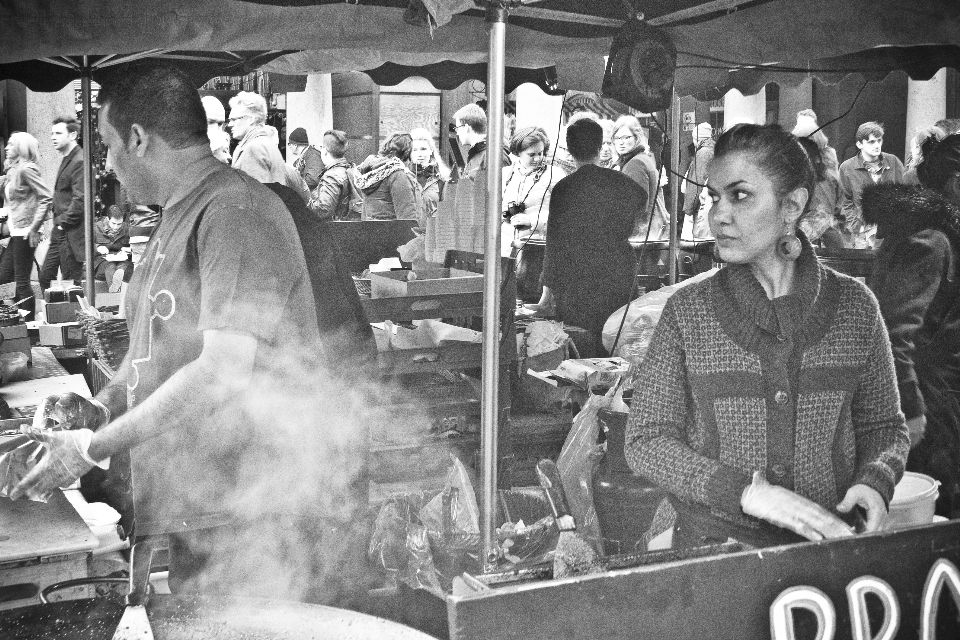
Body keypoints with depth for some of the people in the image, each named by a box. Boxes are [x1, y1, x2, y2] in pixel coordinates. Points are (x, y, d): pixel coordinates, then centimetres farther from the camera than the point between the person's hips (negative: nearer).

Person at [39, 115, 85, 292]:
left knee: (71, 282, -3)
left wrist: (63, 221, -16)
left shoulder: (79, 162, -16)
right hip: (60, 233, 10)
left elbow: (80, 199, -23)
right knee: (45, 276, 13)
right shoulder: (66, 160, 17)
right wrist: (58, 219, 12)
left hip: (71, 233, -10)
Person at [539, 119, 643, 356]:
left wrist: (548, 288, -1)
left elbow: (555, 242, -8)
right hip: (618, 281, 4)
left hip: (575, 285, -4)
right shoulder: (620, 182, 1)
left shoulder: (563, 188, -10)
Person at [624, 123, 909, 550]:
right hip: (712, 547, -2)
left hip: (828, 545, 2)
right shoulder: (687, 311, -1)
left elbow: (883, 425, 14)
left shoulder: (855, 307, 3)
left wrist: (874, 482, -7)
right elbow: (646, 441, -4)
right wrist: (748, 492, -16)